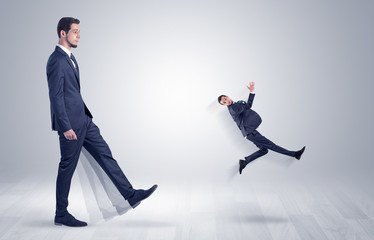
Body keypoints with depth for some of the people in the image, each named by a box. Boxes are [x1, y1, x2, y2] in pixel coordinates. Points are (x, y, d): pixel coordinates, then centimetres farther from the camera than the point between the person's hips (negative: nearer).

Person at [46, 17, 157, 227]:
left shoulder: (70, 58, 15)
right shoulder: (56, 60, -16)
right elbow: (56, 96, -20)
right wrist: (66, 127, -23)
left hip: (83, 119, 10)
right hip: (70, 123, -10)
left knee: (105, 155, 8)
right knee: (68, 167, 1)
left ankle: (131, 195, 13)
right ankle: (61, 215, 15)